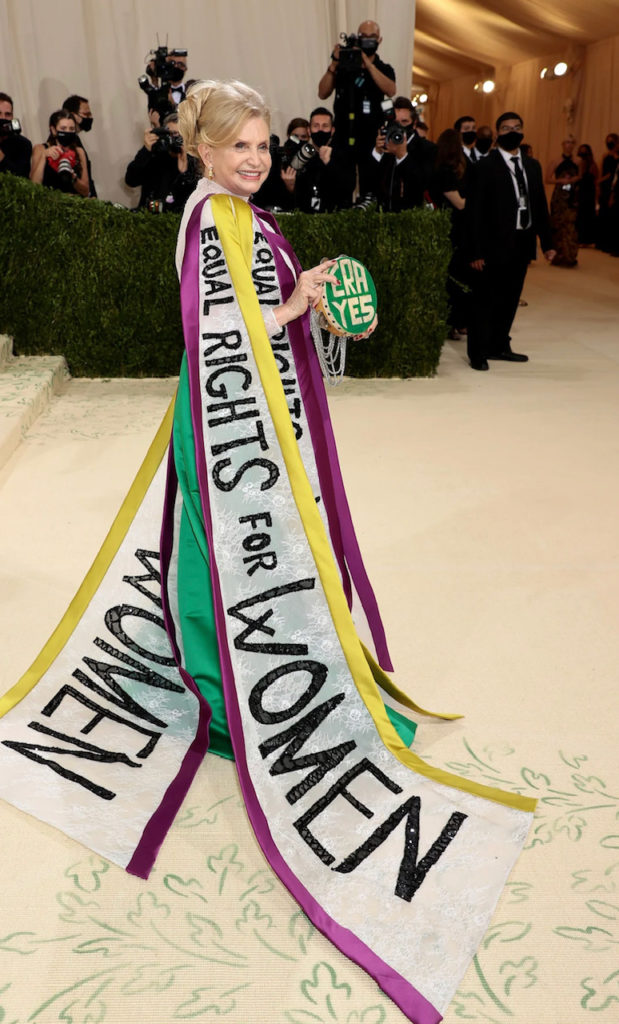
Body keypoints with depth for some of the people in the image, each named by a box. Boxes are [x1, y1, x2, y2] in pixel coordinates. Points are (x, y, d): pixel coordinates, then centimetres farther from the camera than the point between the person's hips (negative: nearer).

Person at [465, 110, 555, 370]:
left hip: (522, 244, 6)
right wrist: (475, 251, -14)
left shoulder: (532, 166, 14)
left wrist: (547, 242, 10)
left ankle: (499, 346, 24)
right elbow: (474, 210, -9)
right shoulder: (486, 166, -5)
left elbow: (540, 205, 15)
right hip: (495, 245, -6)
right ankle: (478, 352, 11)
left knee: (509, 299, 12)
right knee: (485, 301, 1)